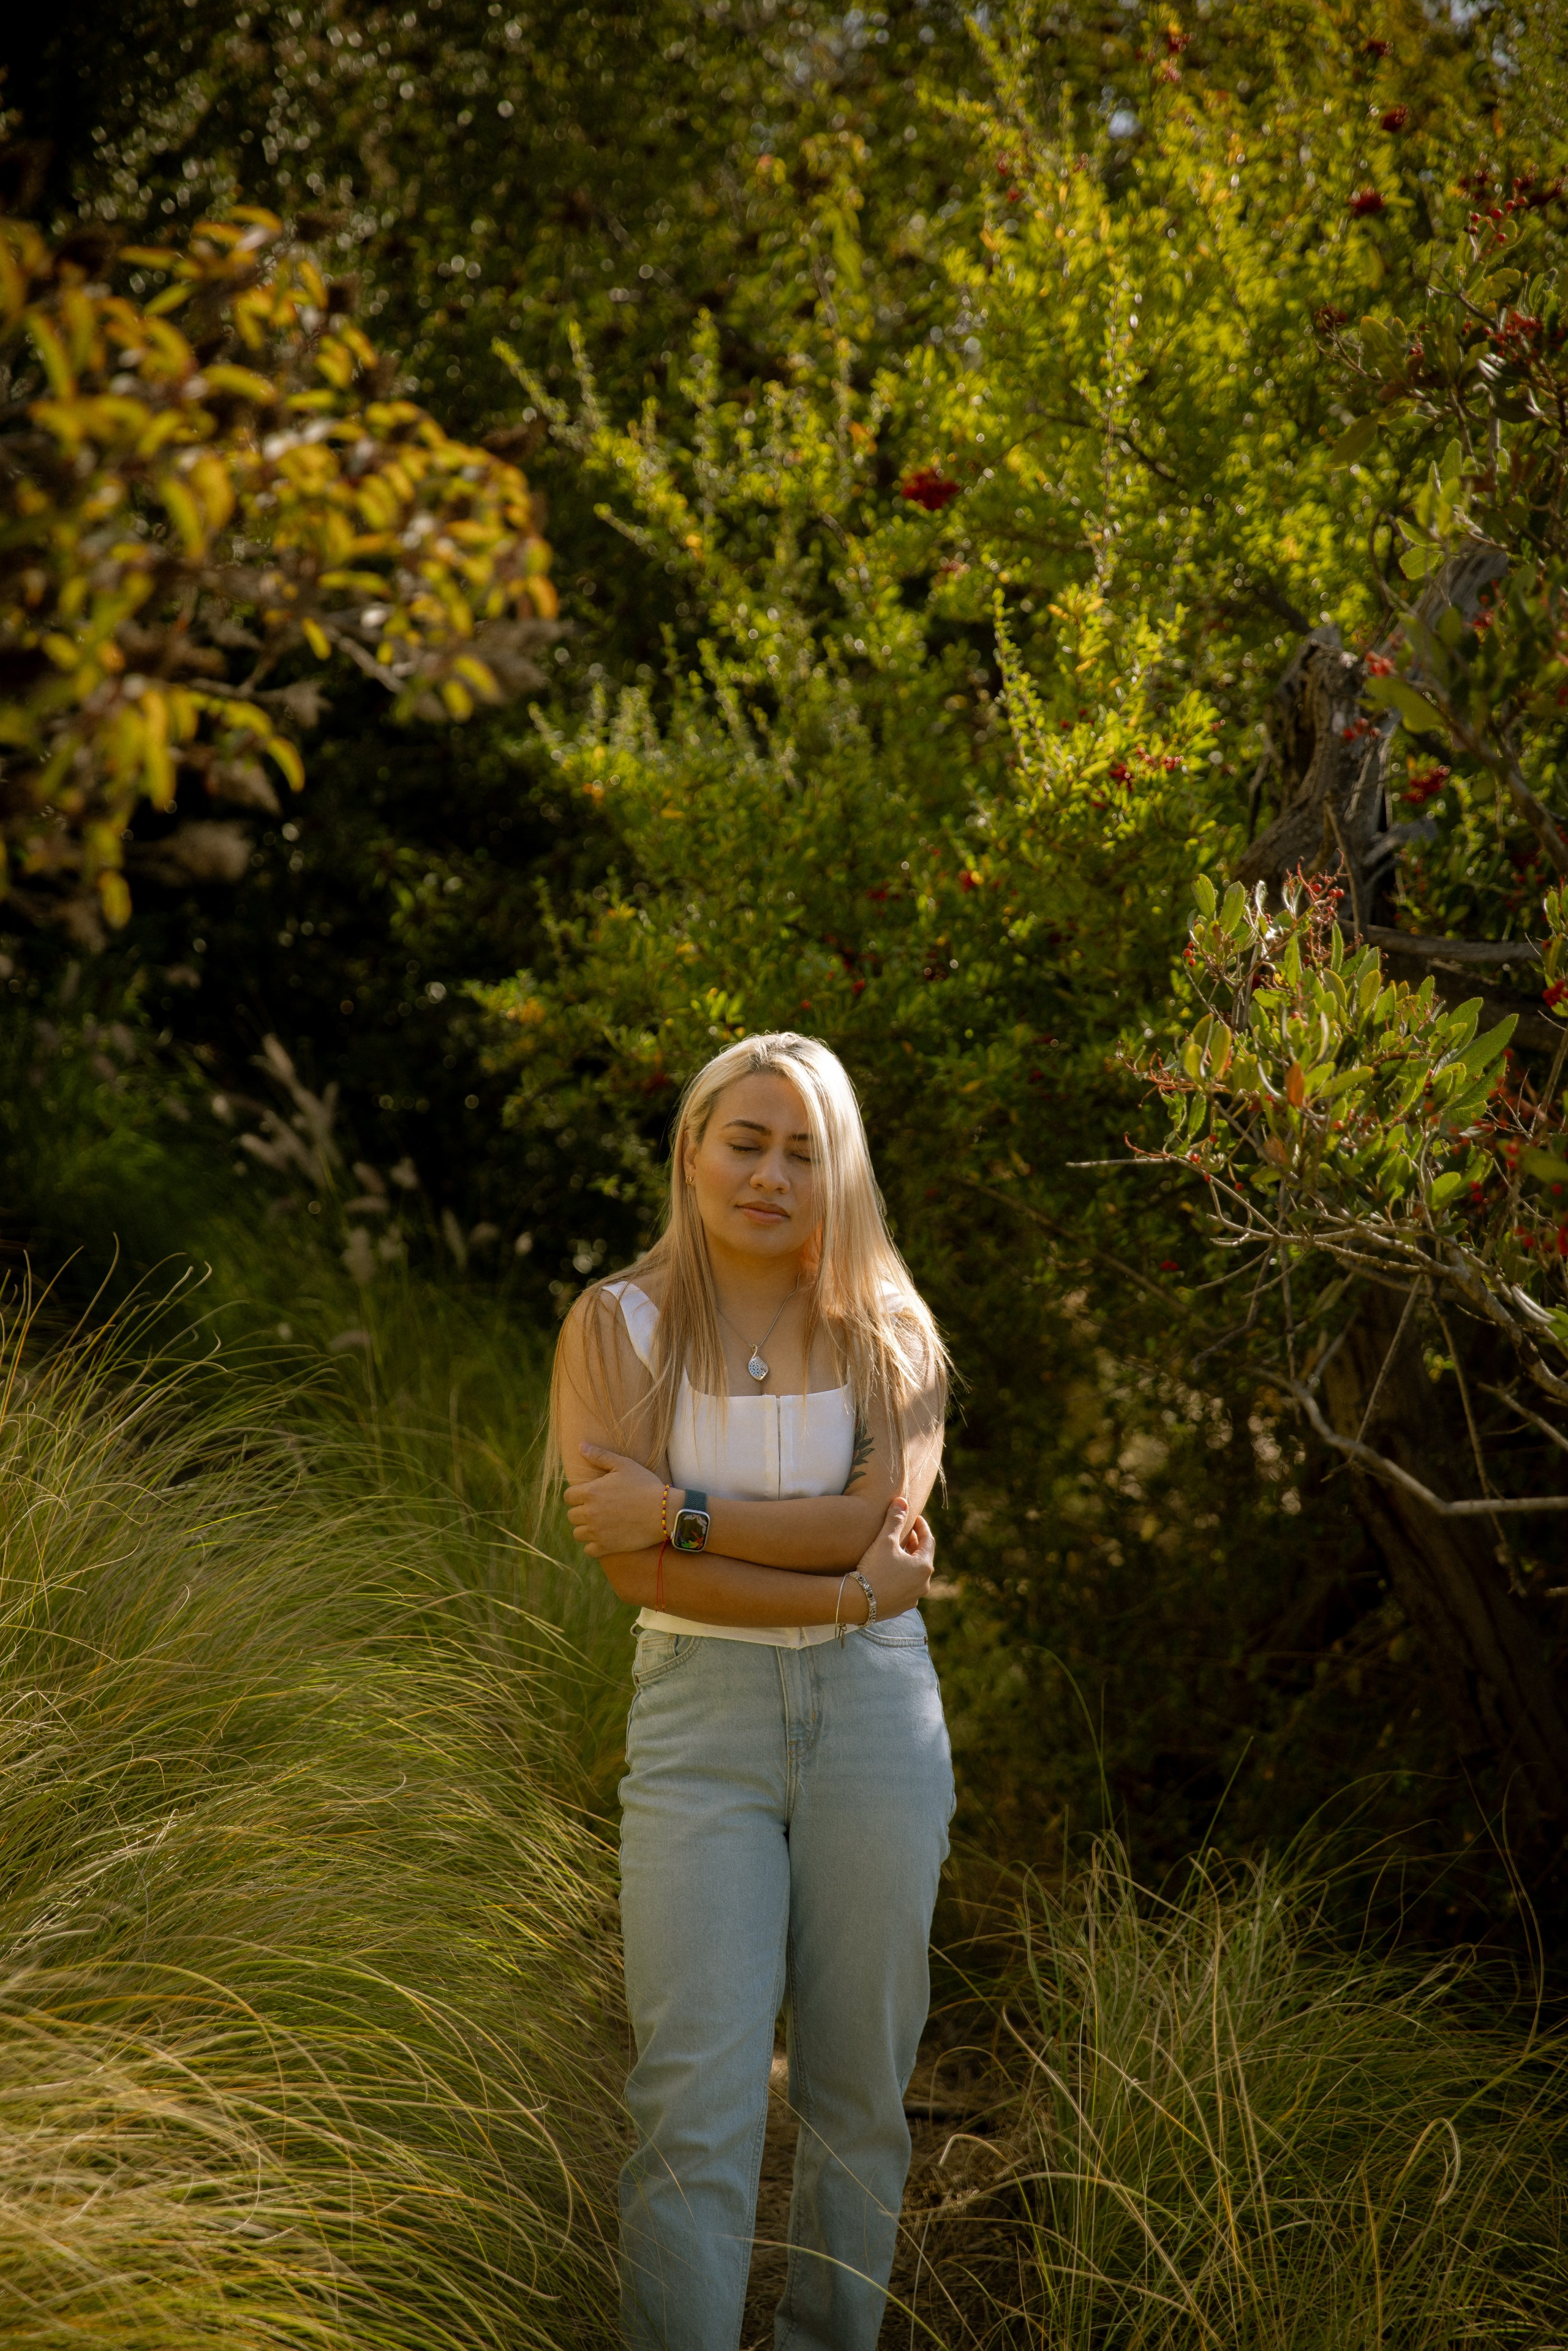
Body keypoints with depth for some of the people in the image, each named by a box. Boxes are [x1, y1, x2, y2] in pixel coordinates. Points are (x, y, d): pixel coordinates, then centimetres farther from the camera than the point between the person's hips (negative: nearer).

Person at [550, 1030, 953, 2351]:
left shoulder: (887, 1334, 5)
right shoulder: (618, 1326, 0)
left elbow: (878, 1518, -11)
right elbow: (631, 1561, -10)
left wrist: (681, 1511, -15)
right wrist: (841, 1592, -14)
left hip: (873, 1712, 2)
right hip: (701, 1714, -2)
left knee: (861, 2085, 7)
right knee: (700, 2101, -8)